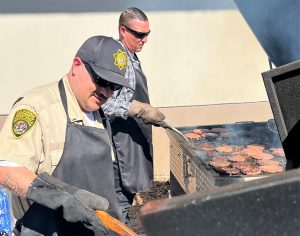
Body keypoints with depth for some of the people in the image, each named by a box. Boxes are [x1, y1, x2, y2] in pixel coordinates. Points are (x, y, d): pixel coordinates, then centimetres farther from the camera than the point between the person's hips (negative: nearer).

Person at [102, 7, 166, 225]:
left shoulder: (132, 57, 14)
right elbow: (106, 102, -28)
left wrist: (150, 114, 20)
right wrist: (141, 109, -28)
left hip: (134, 139, 10)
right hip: (121, 140, -10)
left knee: (128, 191, 17)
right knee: (121, 196, -4)